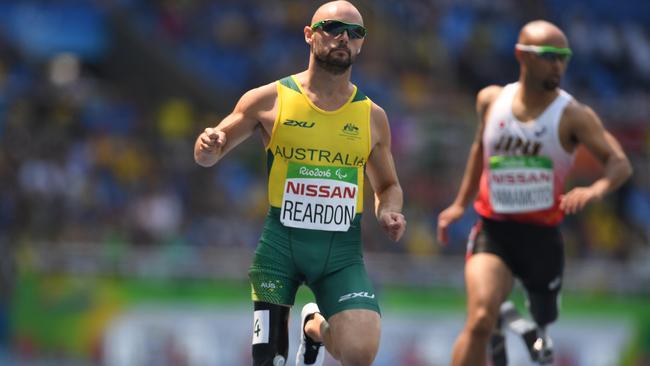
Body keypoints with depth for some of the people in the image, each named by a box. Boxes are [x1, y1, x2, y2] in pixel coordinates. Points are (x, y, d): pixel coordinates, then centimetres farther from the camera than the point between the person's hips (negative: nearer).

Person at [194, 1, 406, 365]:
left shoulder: (372, 116, 8)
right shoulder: (270, 100, 1)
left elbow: (388, 186, 22)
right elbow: (209, 156, 9)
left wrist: (388, 213, -1)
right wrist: (208, 146, -15)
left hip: (342, 251, 1)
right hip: (281, 241, -1)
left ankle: (316, 327, 19)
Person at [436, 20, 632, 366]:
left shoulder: (573, 115, -7)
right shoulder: (491, 100, 2)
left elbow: (620, 163, -16)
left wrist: (596, 189, -37)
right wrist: (460, 202, 23)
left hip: (542, 235, 0)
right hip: (493, 230, 0)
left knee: (544, 322, 17)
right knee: (480, 319, -23)